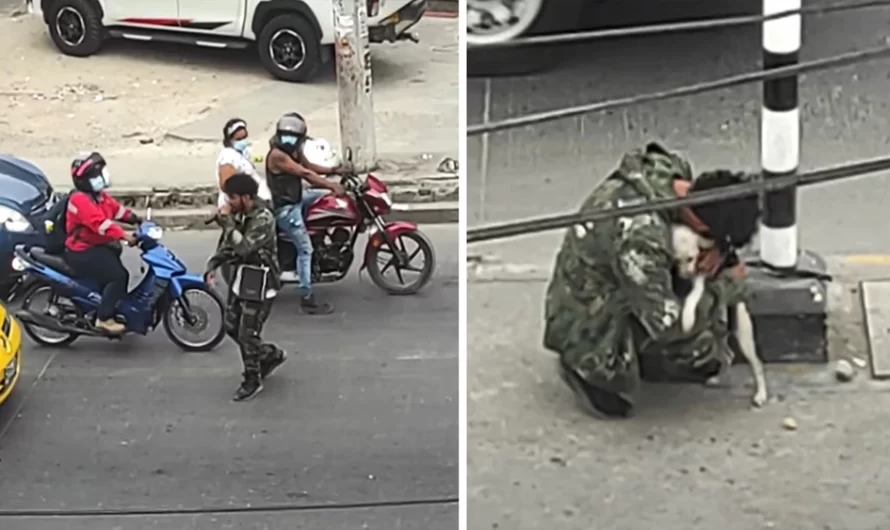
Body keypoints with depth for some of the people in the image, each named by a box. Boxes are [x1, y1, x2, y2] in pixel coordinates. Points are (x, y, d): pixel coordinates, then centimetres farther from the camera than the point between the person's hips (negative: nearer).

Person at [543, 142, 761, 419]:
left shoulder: (667, 166, -13)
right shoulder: (640, 238, -38)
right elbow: (668, 325, -33)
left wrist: (717, 248, -13)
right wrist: (728, 287, -19)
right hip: (590, 322, -8)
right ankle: (586, 367, 4)